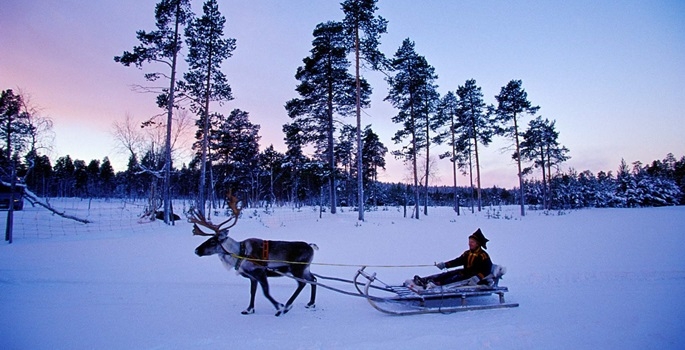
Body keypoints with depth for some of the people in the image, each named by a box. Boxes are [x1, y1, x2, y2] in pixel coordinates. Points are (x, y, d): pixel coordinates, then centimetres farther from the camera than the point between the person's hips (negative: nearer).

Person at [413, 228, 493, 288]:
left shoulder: (483, 255, -9)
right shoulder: (467, 253, 13)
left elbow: (487, 269, -17)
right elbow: (458, 261, 9)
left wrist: (479, 277, -33)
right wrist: (445, 264, -4)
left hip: (474, 276, -7)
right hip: (466, 272, 7)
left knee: (457, 277, -31)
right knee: (448, 274, -13)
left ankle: (438, 283, -54)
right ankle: (424, 280, -30)